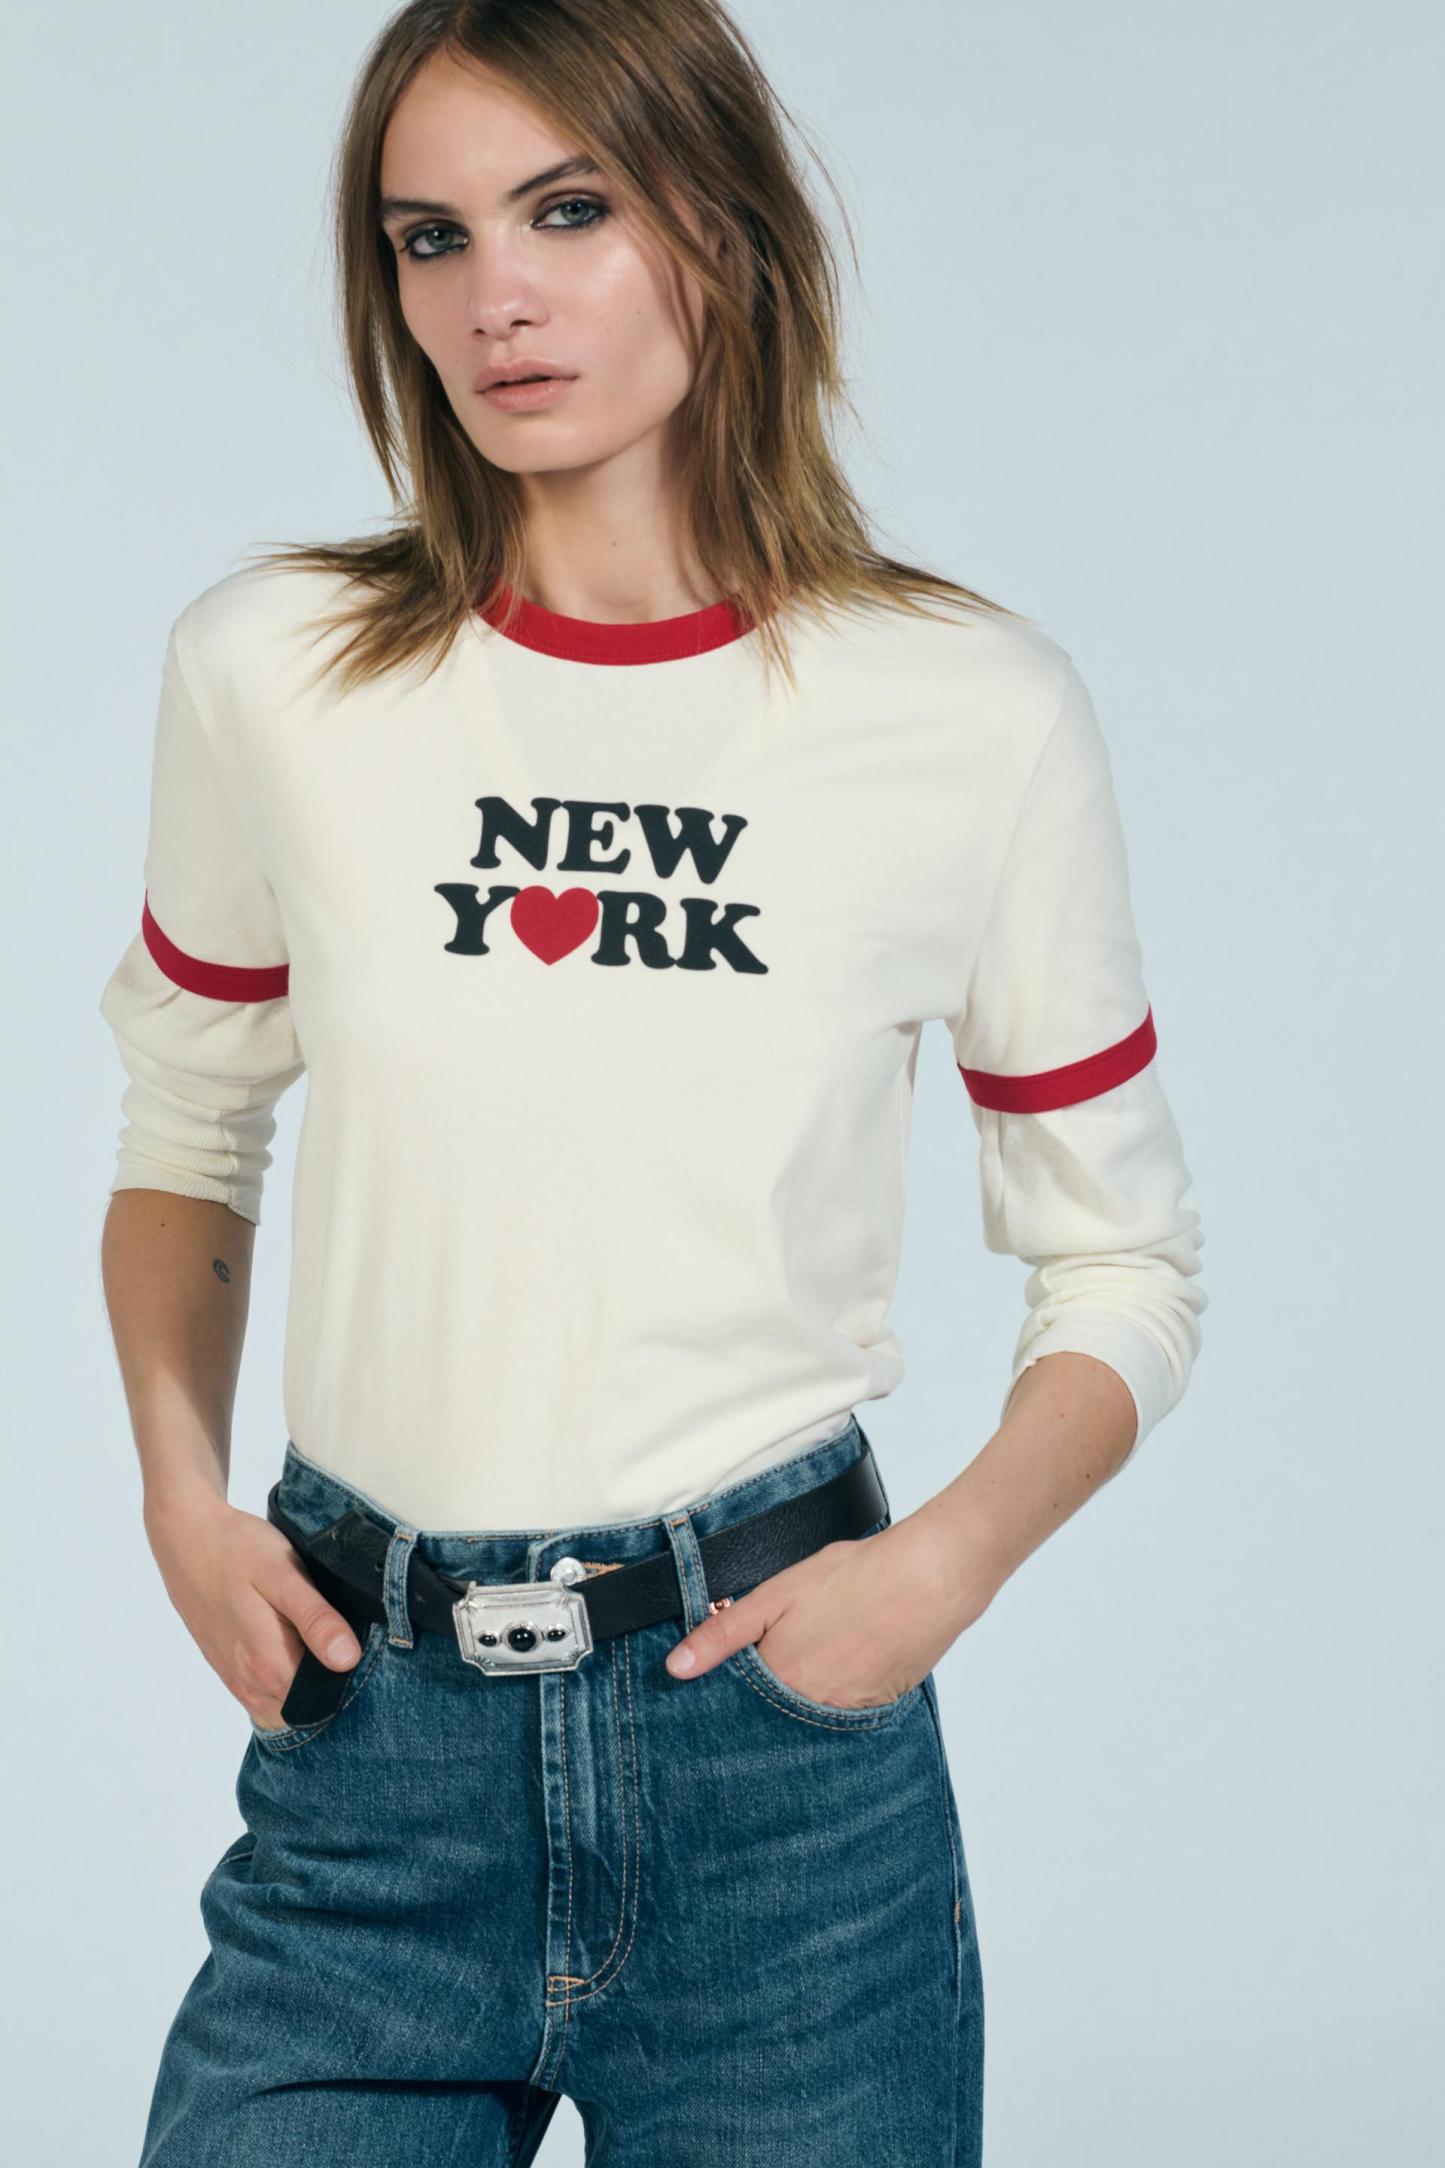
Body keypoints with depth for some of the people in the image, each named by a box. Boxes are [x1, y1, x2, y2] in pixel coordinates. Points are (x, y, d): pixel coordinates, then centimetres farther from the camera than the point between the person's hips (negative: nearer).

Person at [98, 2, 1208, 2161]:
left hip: (781, 1753, -1)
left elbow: (1124, 1266, 6)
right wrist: (182, 1495, 0)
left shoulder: (976, 708, -3)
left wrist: (947, 1561, -10)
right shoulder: (270, 670, 0)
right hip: (370, 1739, 1)